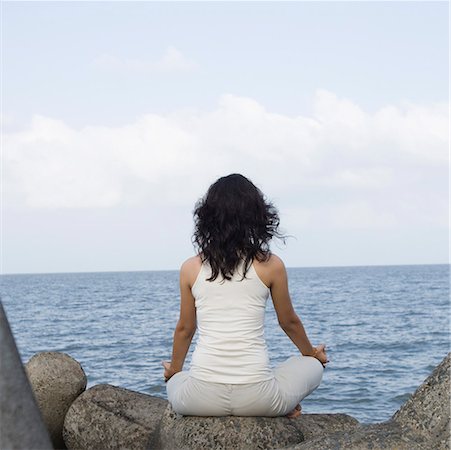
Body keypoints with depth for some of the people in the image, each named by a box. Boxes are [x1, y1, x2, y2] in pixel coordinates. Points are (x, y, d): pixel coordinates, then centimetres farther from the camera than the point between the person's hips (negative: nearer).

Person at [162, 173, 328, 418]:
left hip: (202, 398, 0)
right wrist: (313, 353, 35)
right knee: (312, 365, 29)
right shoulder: (270, 265, -2)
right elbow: (289, 322, 13)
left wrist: (174, 371, 35)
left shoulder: (191, 268, 3)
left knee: (175, 381, 37)